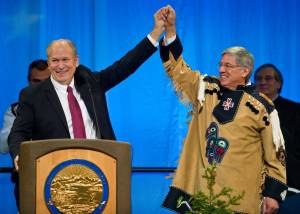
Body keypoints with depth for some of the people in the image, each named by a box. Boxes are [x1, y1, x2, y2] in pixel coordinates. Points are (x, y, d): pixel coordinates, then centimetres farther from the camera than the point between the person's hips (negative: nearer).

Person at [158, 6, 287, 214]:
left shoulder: (262, 107, -2)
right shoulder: (206, 89, 9)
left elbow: (275, 154, 1)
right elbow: (177, 68, 9)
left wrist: (273, 193, -4)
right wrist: (170, 28, 0)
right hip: (197, 188, 3)